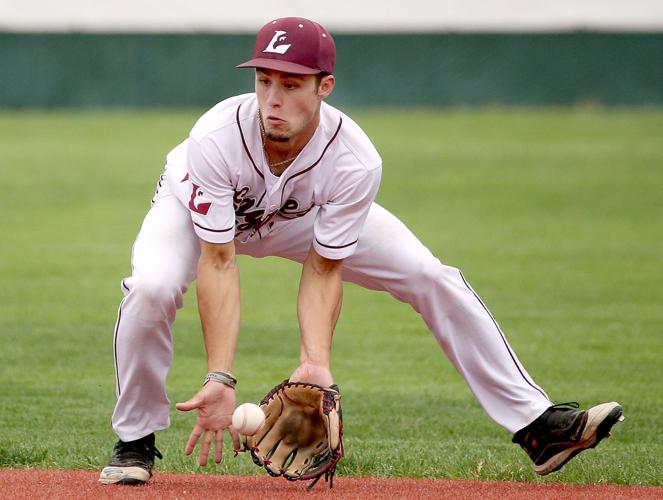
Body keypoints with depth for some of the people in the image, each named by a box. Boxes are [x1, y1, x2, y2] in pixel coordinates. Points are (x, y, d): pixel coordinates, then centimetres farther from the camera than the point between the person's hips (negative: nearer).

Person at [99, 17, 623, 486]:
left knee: (434, 279, -10)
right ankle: (136, 444, -10)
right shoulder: (215, 139, -40)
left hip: (304, 214, 2)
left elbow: (322, 270, -27)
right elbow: (219, 262, -38)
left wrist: (315, 363, -42)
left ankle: (535, 424, -1)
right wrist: (220, 379, -44)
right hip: (196, 206, -2)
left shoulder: (355, 161, -34)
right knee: (152, 287, -33)